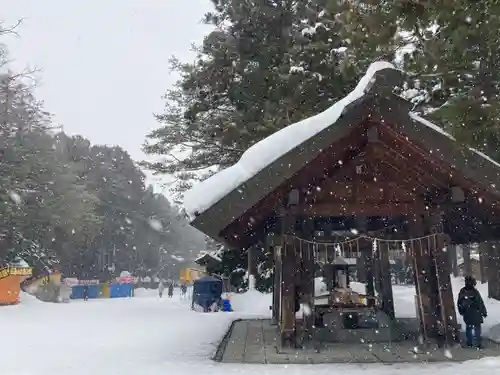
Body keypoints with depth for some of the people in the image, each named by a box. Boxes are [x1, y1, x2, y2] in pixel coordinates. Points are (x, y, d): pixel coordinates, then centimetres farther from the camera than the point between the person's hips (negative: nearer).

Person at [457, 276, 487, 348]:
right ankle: (478, 343, 13)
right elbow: (481, 303, -14)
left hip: (466, 315, 4)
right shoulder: (475, 292, -21)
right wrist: (484, 312, -2)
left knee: (468, 328, 17)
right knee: (477, 328, 10)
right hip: (476, 315, -4)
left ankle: (469, 342, 24)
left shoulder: (462, 292, -6)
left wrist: (461, 312, 19)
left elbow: (458, 304, 5)